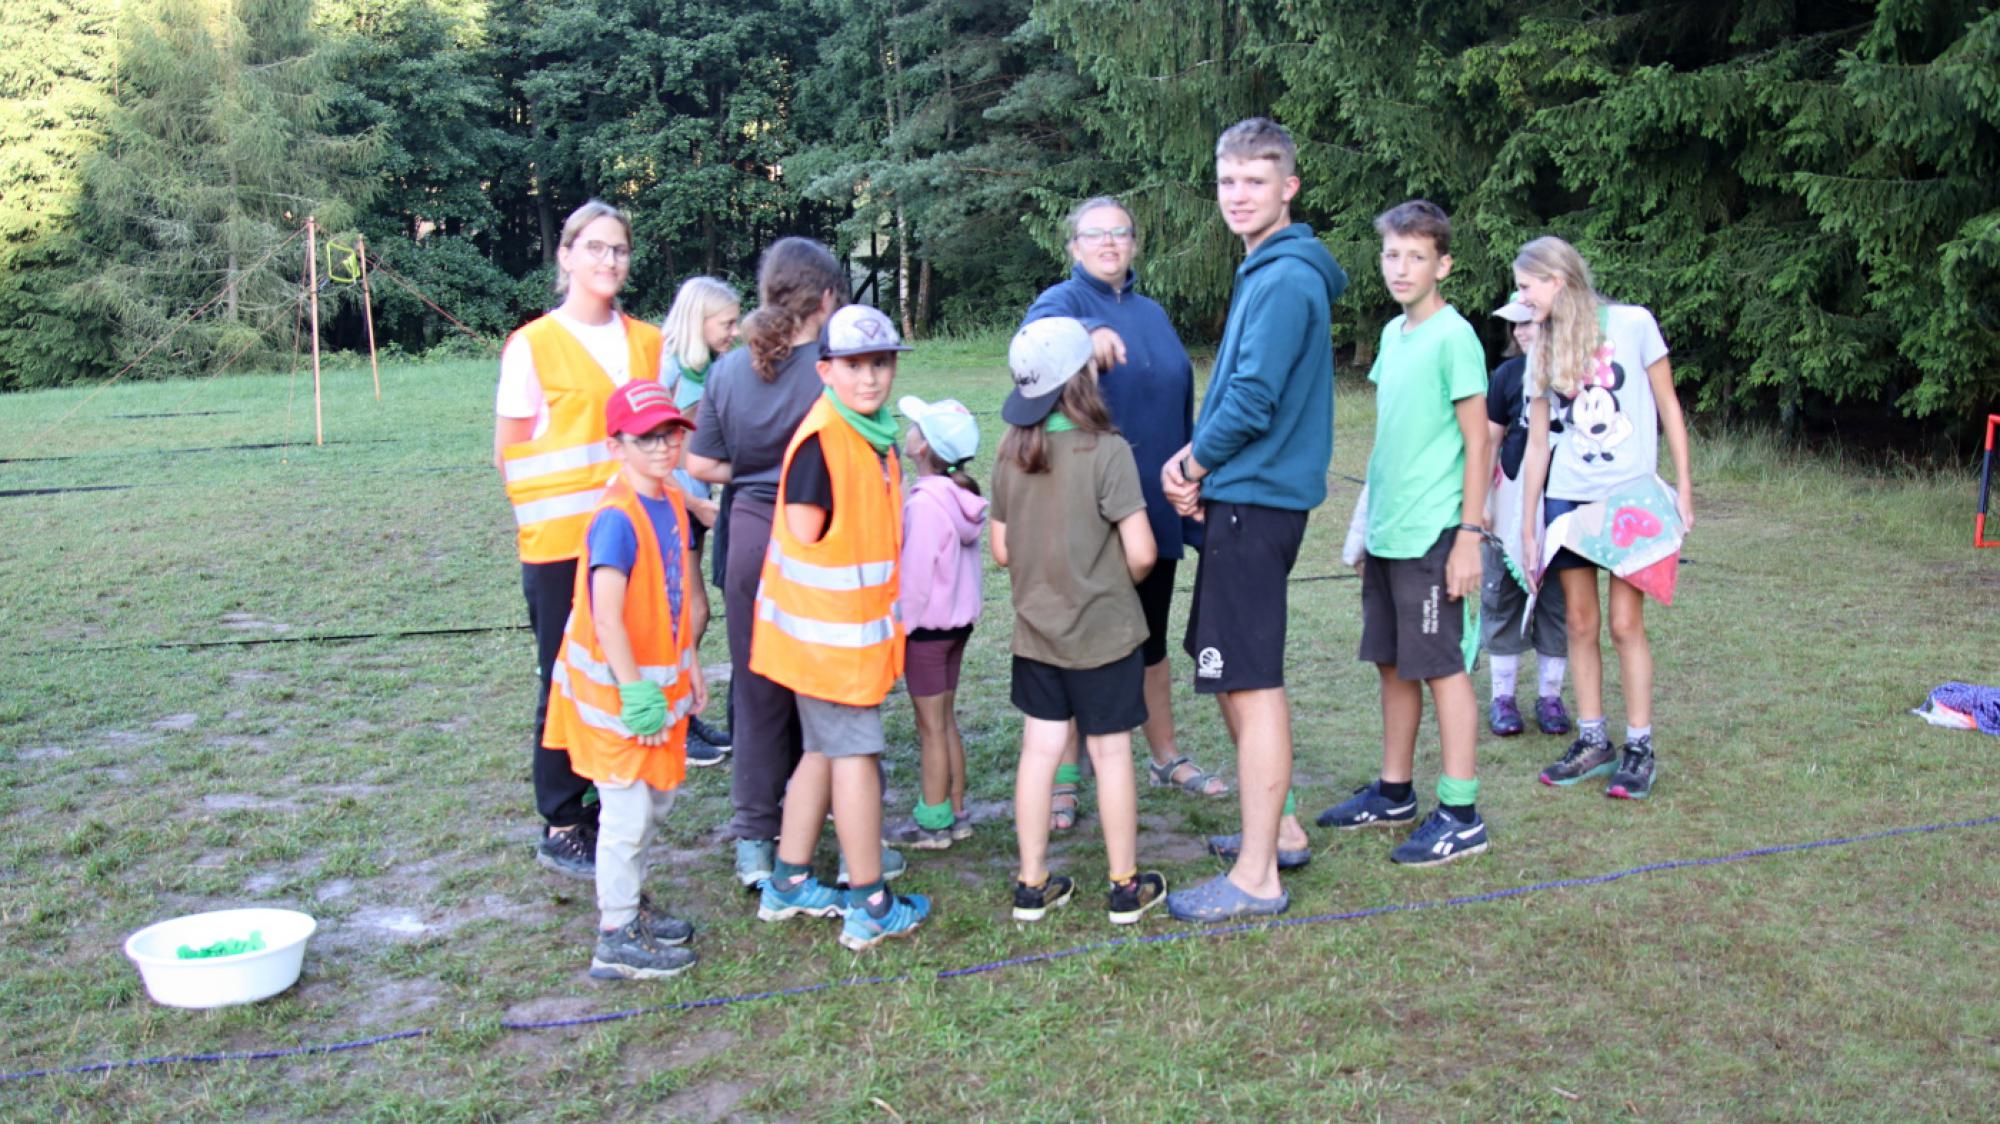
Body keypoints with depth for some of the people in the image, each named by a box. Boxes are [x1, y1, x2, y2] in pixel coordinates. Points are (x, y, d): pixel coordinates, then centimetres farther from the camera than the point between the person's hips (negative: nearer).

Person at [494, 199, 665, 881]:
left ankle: (614, 812, 24)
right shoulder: (533, 345, -3)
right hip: (561, 544, -4)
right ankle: (560, 830, 15)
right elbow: (508, 454, -1)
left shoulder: (647, 342, 10)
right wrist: (547, 510, -11)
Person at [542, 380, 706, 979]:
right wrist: (637, 694, -25)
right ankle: (615, 941, 13)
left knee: (655, 800, 20)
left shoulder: (673, 503, 4)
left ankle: (629, 906, 38)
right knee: (627, 813, 0)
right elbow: (607, 620, -27)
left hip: (660, 683, 9)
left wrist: (689, 665, 17)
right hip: (618, 690, -9)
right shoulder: (616, 519, -23)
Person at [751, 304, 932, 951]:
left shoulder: (874, 434, 9)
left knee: (826, 750, 17)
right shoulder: (821, 440, -20)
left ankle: (788, 885, 29)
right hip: (829, 629, -9)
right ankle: (869, 908, 8)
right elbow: (805, 537, -19)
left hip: (856, 625, 9)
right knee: (857, 753, -2)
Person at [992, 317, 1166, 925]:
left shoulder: (1012, 453, -2)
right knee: (1111, 753, 7)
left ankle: (1032, 884, 19)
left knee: (1039, 749, 11)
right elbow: (1140, 553, -19)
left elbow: (1001, 551, 5)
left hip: (1036, 630, 5)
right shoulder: (1106, 451, -17)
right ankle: (1125, 886, 19)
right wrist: (1121, 582, 2)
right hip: (1104, 631, -4)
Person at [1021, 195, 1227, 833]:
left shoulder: (1152, 313, 14)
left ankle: (1165, 756, 32)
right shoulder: (1063, 301, -5)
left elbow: (1181, 400, 19)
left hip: (1155, 510, 6)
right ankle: (1062, 777, 14)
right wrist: (1086, 335, -50)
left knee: (1151, 635, 17)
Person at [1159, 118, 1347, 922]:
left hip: (1255, 502, -10)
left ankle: (1256, 878, 3)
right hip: (1240, 495, 10)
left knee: (1252, 685, -5)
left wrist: (1196, 464, -6)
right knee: (1234, 675, 19)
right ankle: (1277, 827, 32)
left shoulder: (1285, 280, -15)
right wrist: (1193, 459, 4)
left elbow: (1252, 399, -21)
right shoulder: (1265, 272, 17)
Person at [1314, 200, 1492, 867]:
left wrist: (1470, 535, -16)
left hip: (1432, 536, -8)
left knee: (1443, 668, -2)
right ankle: (1394, 794, 26)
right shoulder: (1392, 334, 12)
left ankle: (1461, 816, 6)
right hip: (1387, 534, 8)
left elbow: (1477, 444, -12)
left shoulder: (1454, 337, -11)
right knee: (1393, 663, 14)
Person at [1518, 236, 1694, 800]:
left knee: (1625, 623, -4)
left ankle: (1639, 748, 7)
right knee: (1581, 622, 5)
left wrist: (1683, 489, -1)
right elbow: (1537, 440, 10)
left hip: (1632, 494, -4)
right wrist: (1527, 521, 10)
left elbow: (1668, 409, 2)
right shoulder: (1543, 351, 8)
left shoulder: (1632, 324, -3)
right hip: (1568, 497, 4)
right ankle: (1593, 742, 16)